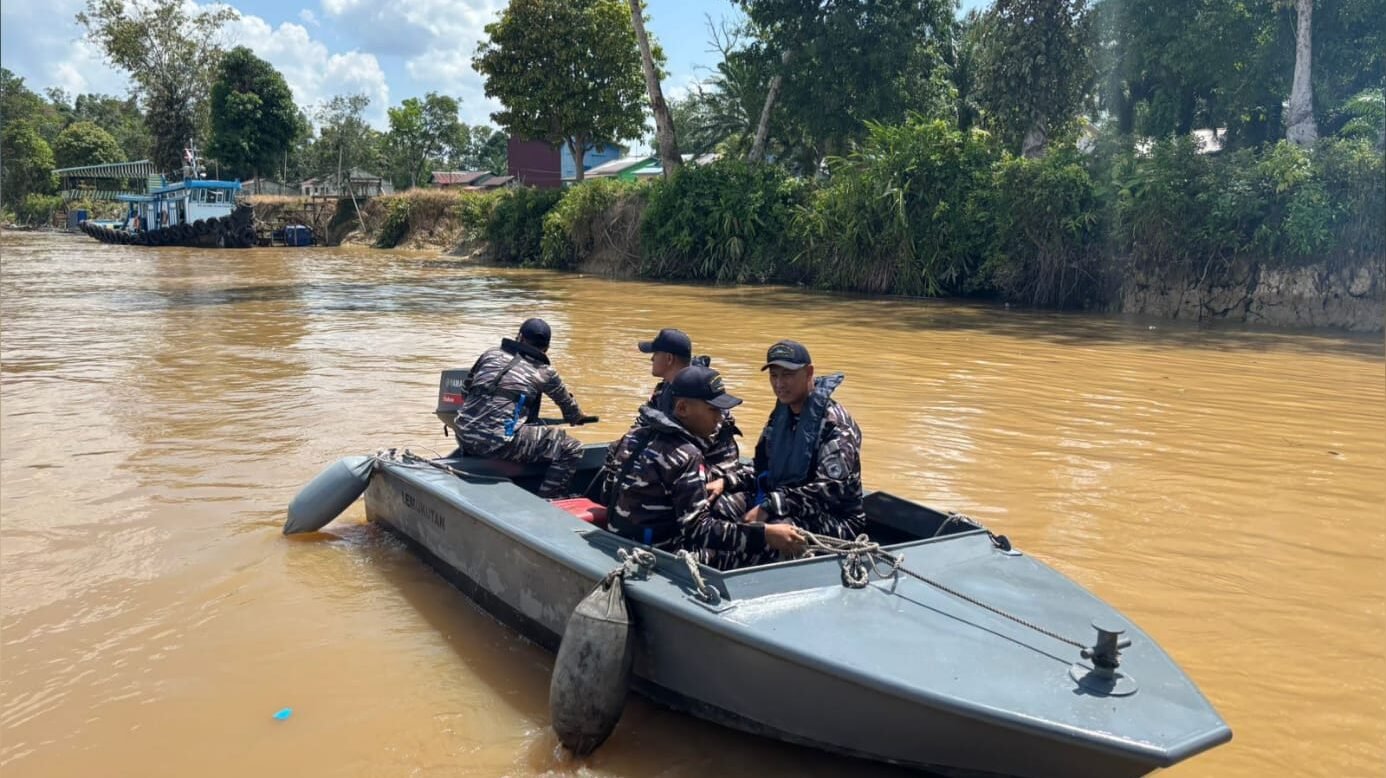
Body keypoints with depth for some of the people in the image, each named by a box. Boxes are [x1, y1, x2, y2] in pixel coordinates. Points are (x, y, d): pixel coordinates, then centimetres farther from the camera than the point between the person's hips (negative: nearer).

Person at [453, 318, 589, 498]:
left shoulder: (491, 355, 15)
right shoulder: (544, 372, 5)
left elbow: (465, 390, 24)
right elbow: (567, 402, 22)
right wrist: (577, 418, 44)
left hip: (464, 438, 6)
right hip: (499, 442, -6)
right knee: (571, 448, 1)